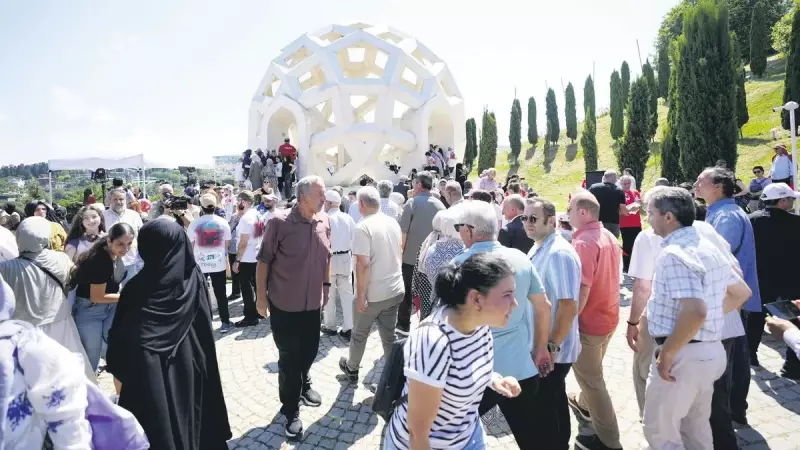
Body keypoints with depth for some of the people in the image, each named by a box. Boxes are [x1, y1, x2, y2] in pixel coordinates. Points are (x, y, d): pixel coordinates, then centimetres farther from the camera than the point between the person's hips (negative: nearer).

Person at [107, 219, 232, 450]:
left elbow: (122, 338, -11)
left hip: (149, 379, -3)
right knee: (187, 417, 22)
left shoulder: (137, 287, -19)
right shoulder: (195, 279, -11)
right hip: (189, 372, 3)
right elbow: (205, 332, -2)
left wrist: (118, 370, 5)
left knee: (158, 430, 13)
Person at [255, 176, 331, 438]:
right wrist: (261, 296, -9)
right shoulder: (279, 222, -18)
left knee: (309, 350, 19)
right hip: (284, 304, -4)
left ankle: (303, 384, 49)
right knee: (288, 357, 9)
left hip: (313, 302, 5)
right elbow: (264, 260, -11)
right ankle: (290, 409, 28)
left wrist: (326, 284, 13)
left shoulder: (324, 221, -3)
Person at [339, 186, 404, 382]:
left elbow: (363, 264, -24)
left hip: (373, 293, -5)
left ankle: (351, 368, 37)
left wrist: (361, 295, -17)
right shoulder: (393, 223, 4)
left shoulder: (363, 226, -18)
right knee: (390, 335, 15)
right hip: (395, 290, 6)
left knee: (360, 334, 17)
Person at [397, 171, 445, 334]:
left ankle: (404, 324, 22)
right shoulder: (440, 205, 1)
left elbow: (403, 232, -13)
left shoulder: (413, 203, -11)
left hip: (411, 256, -3)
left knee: (407, 292, 11)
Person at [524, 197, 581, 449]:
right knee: (551, 403, 24)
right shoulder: (536, 249, 7)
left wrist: (552, 346, -22)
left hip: (552, 350, -9)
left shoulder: (559, 253, -23)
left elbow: (568, 307, -26)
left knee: (545, 409, 5)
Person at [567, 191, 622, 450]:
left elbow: (582, 289, -29)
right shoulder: (608, 236, 5)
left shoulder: (584, 242, -25)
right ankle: (584, 404, 51)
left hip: (589, 321, -9)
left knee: (591, 378, 6)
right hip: (608, 316, 9)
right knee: (591, 372, 29)